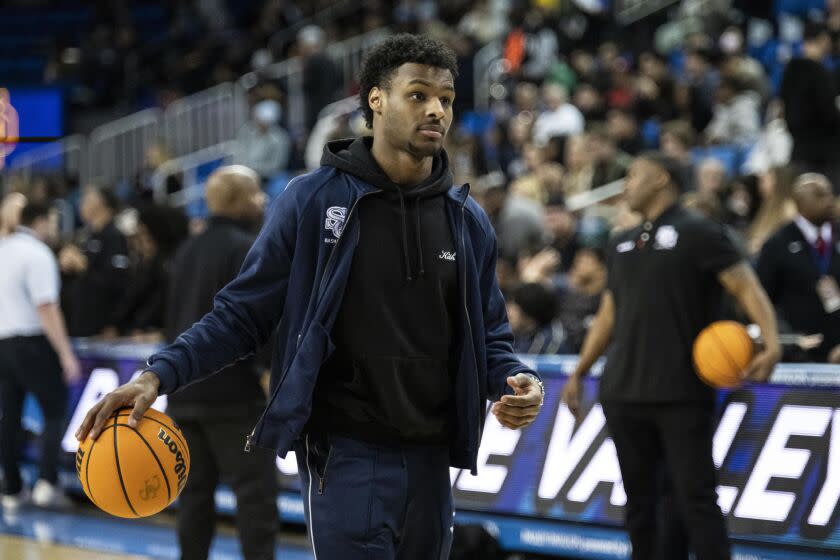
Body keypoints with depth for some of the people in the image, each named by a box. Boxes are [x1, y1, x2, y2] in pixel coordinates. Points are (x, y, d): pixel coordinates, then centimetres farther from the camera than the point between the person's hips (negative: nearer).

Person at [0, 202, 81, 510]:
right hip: (31, 343, -7)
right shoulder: (38, 254, -12)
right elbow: (47, 308, -19)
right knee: (54, 411, -1)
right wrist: (66, 355, -20)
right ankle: (47, 482, -14)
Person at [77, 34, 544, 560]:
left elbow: (489, 335, 16)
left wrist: (515, 379, -7)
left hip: (430, 460, 5)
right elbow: (243, 314, -2)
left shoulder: (468, 220, 7)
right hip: (347, 454, -5)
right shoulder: (313, 200, -5)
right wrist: (161, 373, -15)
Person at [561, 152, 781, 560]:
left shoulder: (699, 234, -3)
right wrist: (578, 373, 23)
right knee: (639, 499, 9)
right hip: (623, 394, 6)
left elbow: (747, 289, -9)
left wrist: (771, 343, -24)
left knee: (695, 497, -9)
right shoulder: (622, 245, 18)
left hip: (681, 393, -6)